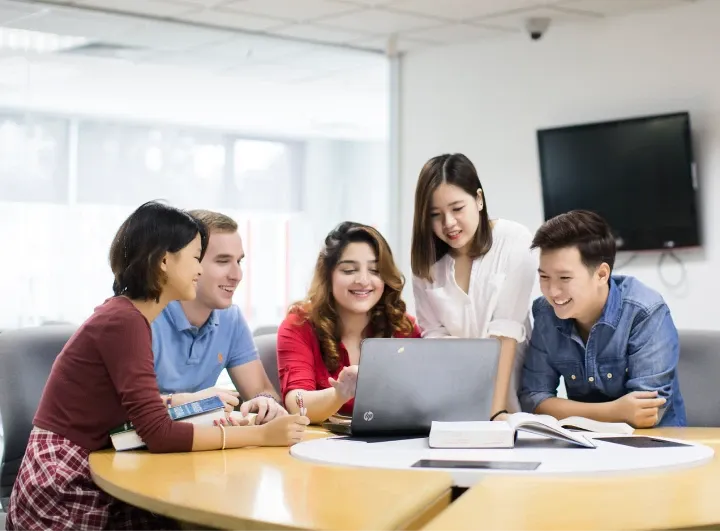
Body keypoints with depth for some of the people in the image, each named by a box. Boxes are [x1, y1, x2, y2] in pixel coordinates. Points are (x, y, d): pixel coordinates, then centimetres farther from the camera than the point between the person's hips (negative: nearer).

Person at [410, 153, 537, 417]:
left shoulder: (515, 240, -9)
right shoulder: (426, 256, 1)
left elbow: (506, 328, -15)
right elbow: (432, 332, 1)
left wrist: (496, 410, -22)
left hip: (508, 391, -2)